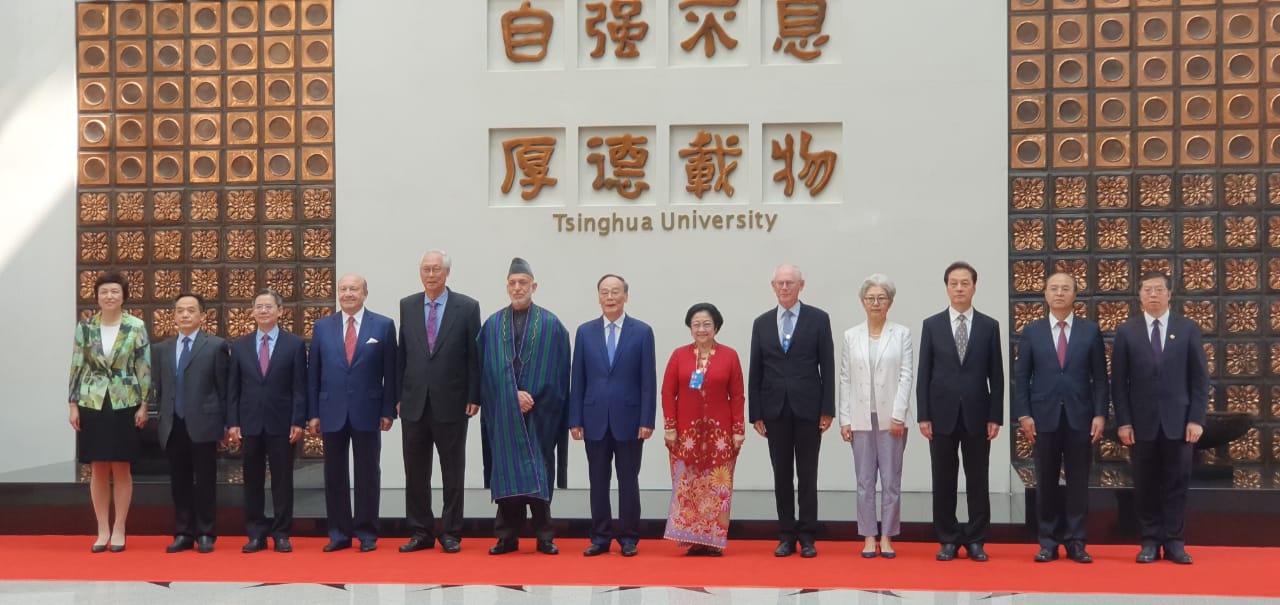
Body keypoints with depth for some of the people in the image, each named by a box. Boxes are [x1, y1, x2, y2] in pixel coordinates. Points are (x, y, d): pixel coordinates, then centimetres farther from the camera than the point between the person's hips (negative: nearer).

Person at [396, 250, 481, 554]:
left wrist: (474, 398, -6)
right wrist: (398, 395, 5)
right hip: (414, 403, 3)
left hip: (451, 403, -3)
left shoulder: (467, 307, -2)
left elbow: (474, 356, -2)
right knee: (415, 473, 8)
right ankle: (420, 532, 18)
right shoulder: (406, 306, 7)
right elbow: (401, 354, 8)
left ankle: (451, 534, 15)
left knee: (452, 473, 5)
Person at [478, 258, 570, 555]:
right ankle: (507, 536, 10)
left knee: (540, 472, 3)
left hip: (540, 412, -1)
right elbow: (488, 370, 1)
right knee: (506, 472, 3)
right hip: (503, 413, 1)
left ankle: (544, 536, 11)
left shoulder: (552, 325, 2)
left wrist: (534, 397, -9)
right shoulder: (492, 324, 6)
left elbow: (556, 373, 0)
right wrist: (514, 395, -11)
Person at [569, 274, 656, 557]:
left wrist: (647, 420, -8)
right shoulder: (585, 331, 6)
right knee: (598, 481, 7)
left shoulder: (642, 331, 0)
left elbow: (648, 380, -2)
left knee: (628, 481, 5)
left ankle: (628, 538, 15)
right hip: (595, 419, 2)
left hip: (628, 419, -2)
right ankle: (600, 537, 16)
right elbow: (578, 380, 5)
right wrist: (575, 420, 0)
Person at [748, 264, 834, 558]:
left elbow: (827, 366, -1)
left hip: (807, 408, -2)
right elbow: (755, 371, 7)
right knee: (782, 475, 7)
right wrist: (755, 413, 3)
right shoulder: (762, 323, 8)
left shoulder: (818, 319, 1)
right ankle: (786, 536, 15)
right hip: (775, 409, 2)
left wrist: (827, 410, -6)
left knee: (807, 475, 3)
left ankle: (807, 536, 10)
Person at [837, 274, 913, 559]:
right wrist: (844, 420, 1)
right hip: (861, 418, 2)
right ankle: (869, 537, 12)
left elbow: (906, 375, -3)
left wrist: (898, 415, -11)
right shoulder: (851, 336, 8)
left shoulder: (902, 334, 2)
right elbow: (845, 380, 6)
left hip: (891, 418, -1)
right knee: (865, 481, 5)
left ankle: (887, 537, 12)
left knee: (891, 481, 2)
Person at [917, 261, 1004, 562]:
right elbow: (923, 374, 3)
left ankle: (976, 540, 14)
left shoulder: (989, 326, 5)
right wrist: (923, 416, -3)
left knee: (977, 481, 5)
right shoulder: (931, 325, 5)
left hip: (976, 415, 0)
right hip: (942, 415, 0)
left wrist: (995, 416, -3)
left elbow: (996, 375, 3)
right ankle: (949, 540, 14)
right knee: (944, 482, 5)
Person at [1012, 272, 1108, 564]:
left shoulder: (1090, 330, 5)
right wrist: (1023, 414, -4)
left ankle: (1076, 542, 12)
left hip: (1080, 417, 0)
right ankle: (1048, 542, 13)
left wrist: (1100, 414, -5)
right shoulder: (1032, 331, 5)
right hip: (1044, 417, 0)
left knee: (1078, 482, 4)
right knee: (1046, 482, 5)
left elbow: (1100, 377, 3)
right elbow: (1021, 377, 4)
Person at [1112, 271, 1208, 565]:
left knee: (1177, 483, 4)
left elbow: (1200, 378, 3)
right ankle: (1150, 542, 12)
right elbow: (1119, 381, 1)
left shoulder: (1189, 329, 4)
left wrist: (1197, 419, -5)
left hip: (1178, 421, 0)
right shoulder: (1126, 331, 3)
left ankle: (1175, 543, 12)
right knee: (1145, 485, 4)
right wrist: (1123, 422, -5)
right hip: (1142, 422, 0)